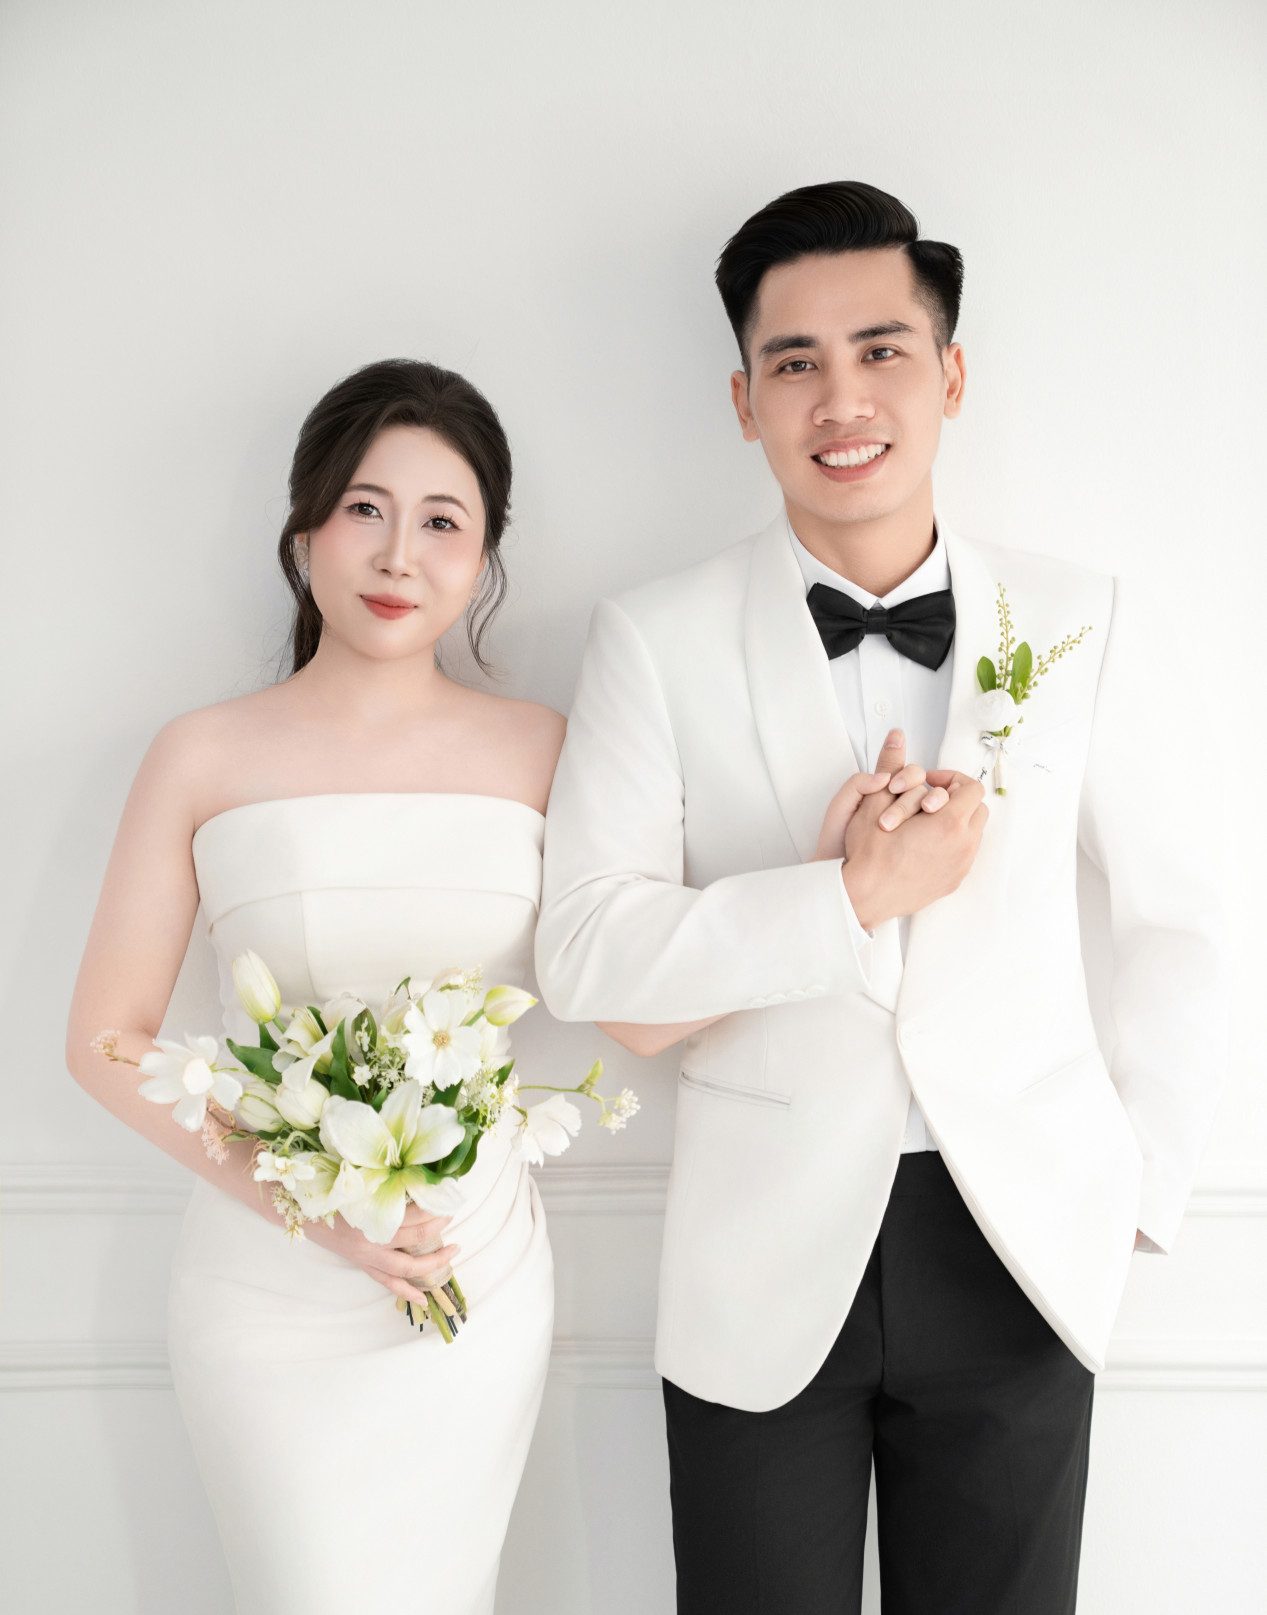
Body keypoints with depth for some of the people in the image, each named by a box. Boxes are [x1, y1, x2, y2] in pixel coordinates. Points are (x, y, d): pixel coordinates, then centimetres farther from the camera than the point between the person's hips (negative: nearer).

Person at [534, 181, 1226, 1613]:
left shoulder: (1072, 619, -1)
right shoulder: (655, 640, -6)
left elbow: (1172, 919, 6)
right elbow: (583, 958, -13)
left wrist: (1145, 1187, 3)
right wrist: (850, 897, -21)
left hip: (1019, 1251, 2)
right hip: (765, 1270, -1)